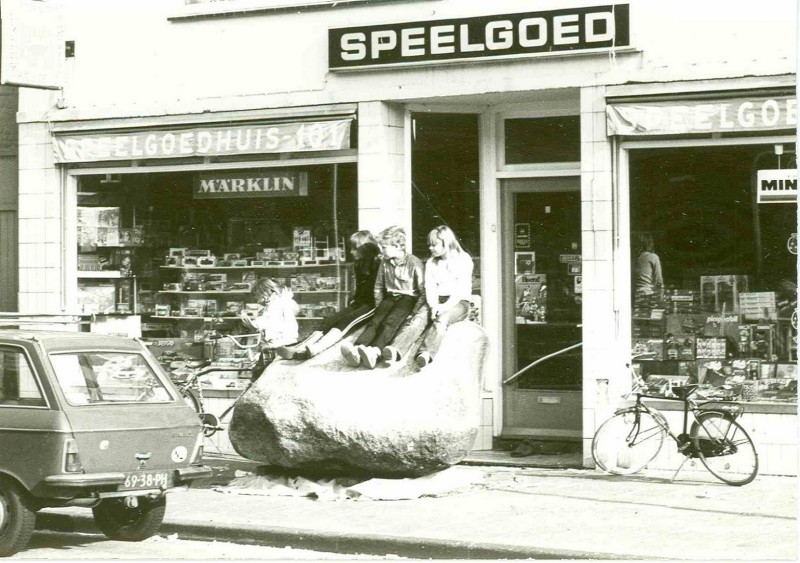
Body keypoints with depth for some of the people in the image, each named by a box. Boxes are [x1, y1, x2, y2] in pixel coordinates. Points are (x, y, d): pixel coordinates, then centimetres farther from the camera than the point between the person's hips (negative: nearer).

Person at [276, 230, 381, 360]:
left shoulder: (378, 263, -7)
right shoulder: (359, 264, 19)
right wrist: (353, 300, 10)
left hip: (373, 304, -8)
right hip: (359, 303, 8)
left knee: (345, 321, -32)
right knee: (329, 320, -16)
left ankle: (314, 350, -56)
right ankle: (298, 348, -35)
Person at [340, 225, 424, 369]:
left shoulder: (414, 263, -8)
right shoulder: (385, 262, 9)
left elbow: (422, 289, -5)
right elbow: (379, 286, 20)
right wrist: (379, 306, 12)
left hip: (408, 297, -4)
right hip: (390, 297, 4)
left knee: (390, 322, -32)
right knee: (375, 321, -25)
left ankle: (374, 352, -59)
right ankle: (356, 350, -52)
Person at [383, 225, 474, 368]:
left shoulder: (463, 259, 1)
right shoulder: (431, 263, 18)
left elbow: (461, 288, -9)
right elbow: (430, 287, 4)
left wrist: (446, 306, -22)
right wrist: (434, 306, -16)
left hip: (458, 302, -4)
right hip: (436, 301, 4)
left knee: (442, 318, -37)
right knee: (419, 318, -28)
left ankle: (426, 353, -63)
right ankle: (396, 349, -54)